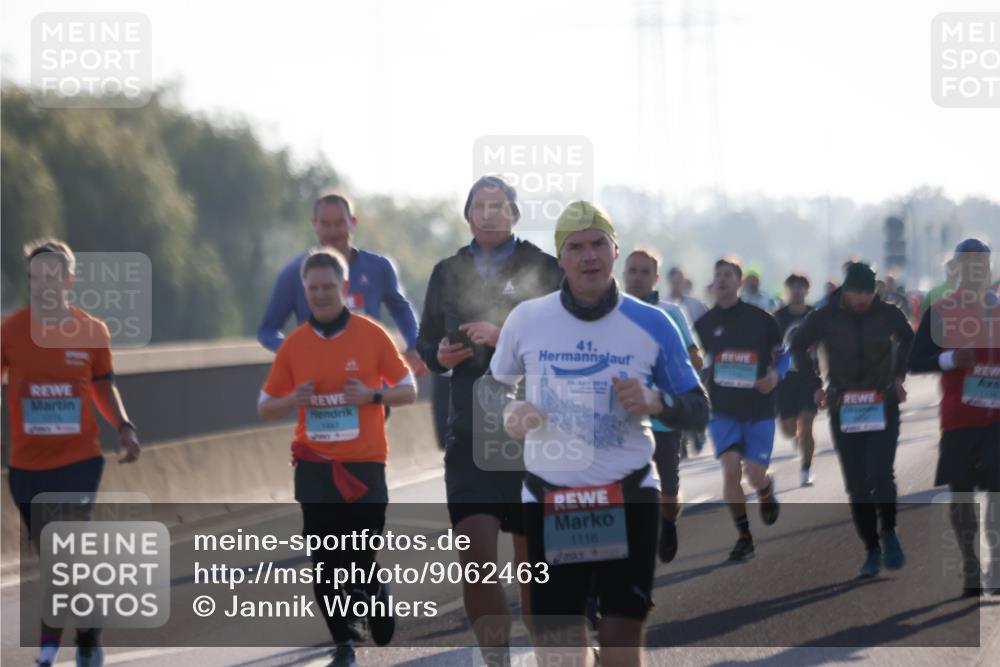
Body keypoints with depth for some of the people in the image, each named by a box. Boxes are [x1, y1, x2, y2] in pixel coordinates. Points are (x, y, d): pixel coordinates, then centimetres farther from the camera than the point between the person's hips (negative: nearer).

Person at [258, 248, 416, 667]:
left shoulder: (371, 335, -1)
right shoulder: (294, 344, 4)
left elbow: (408, 390, 4)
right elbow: (265, 407, 10)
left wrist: (373, 395, -15)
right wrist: (293, 401, -12)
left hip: (363, 464, -2)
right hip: (313, 467, 2)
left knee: (362, 561, -6)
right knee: (325, 563, -1)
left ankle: (382, 616, 24)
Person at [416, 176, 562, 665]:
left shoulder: (544, 270, 0)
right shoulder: (448, 272, 12)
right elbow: (426, 341, 20)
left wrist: (505, 337, -19)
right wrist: (440, 354, -3)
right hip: (471, 435, 2)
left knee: (533, 559, 4)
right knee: (475, 558, -11)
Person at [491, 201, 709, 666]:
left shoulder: (652, 325, -2)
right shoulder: (527, 319, 0)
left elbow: (698, 410, 3)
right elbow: (492, 383, 16)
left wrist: (655, 401, -17)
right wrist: (507, 413, -6)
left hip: (629, 497, -1)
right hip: (549, 500, 1)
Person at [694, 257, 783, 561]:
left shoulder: (762, 320, -3)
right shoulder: (705, 323, 2)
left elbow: (782, 354, 8)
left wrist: (774, 375, -11)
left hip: (759, 409, -1)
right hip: (722, 409, 1)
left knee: (755, 474, -6)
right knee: (731, 467, -15)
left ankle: (767, 493, 34)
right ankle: (744, 536, -3)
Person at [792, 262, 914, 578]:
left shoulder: (888, 314, -6)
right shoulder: (824, 318, -7)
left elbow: (907, 338, 18)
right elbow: (798, 347, 11)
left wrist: (898, 375, 11)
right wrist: (815, 385, 7)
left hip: (883, 407, -1)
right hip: (844, 409, 1)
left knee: (880, 475, -18)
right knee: (857, 487, 2)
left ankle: (889, 533, 6)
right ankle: (872, 551, 12)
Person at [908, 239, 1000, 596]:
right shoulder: (940, 311, 0)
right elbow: (915, 362, -2)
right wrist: (948, 358, -19)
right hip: (958, 418, -1)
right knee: (961, 492, 4)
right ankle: (970, 571, 12)